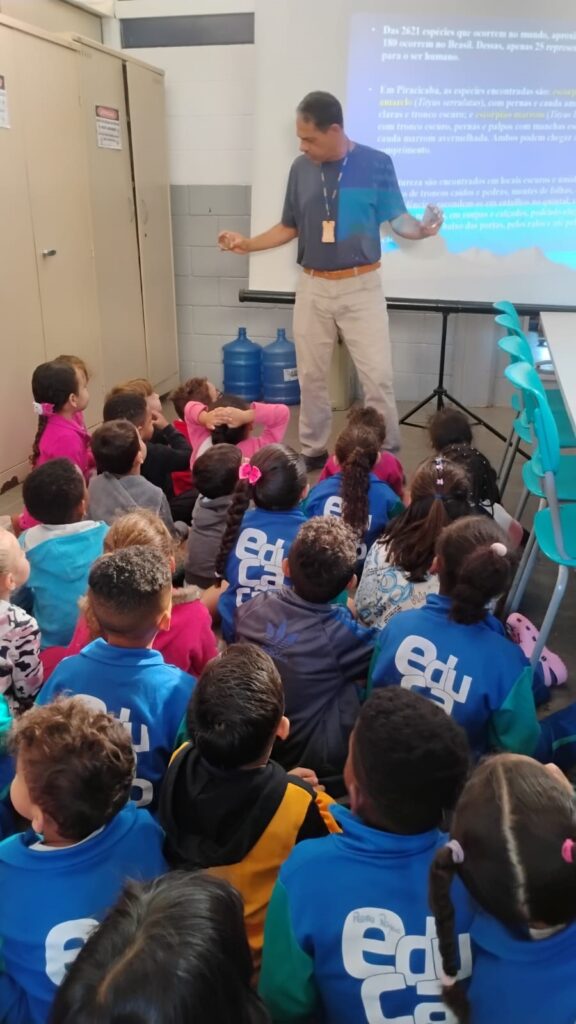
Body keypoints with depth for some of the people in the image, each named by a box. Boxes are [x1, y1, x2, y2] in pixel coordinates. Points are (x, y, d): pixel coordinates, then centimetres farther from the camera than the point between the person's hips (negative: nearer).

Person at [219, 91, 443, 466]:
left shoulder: (376, 164, -6)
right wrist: (248, 243, -1)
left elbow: (397, 218, -1)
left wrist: (422, 228, -22)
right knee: (311, 376, 9)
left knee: (378, 377, -4)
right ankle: (313, 452, 24)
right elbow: (290, 227, 12)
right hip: (313, 287, 3)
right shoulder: (301, 168, 3)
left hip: (361, 286, -3)